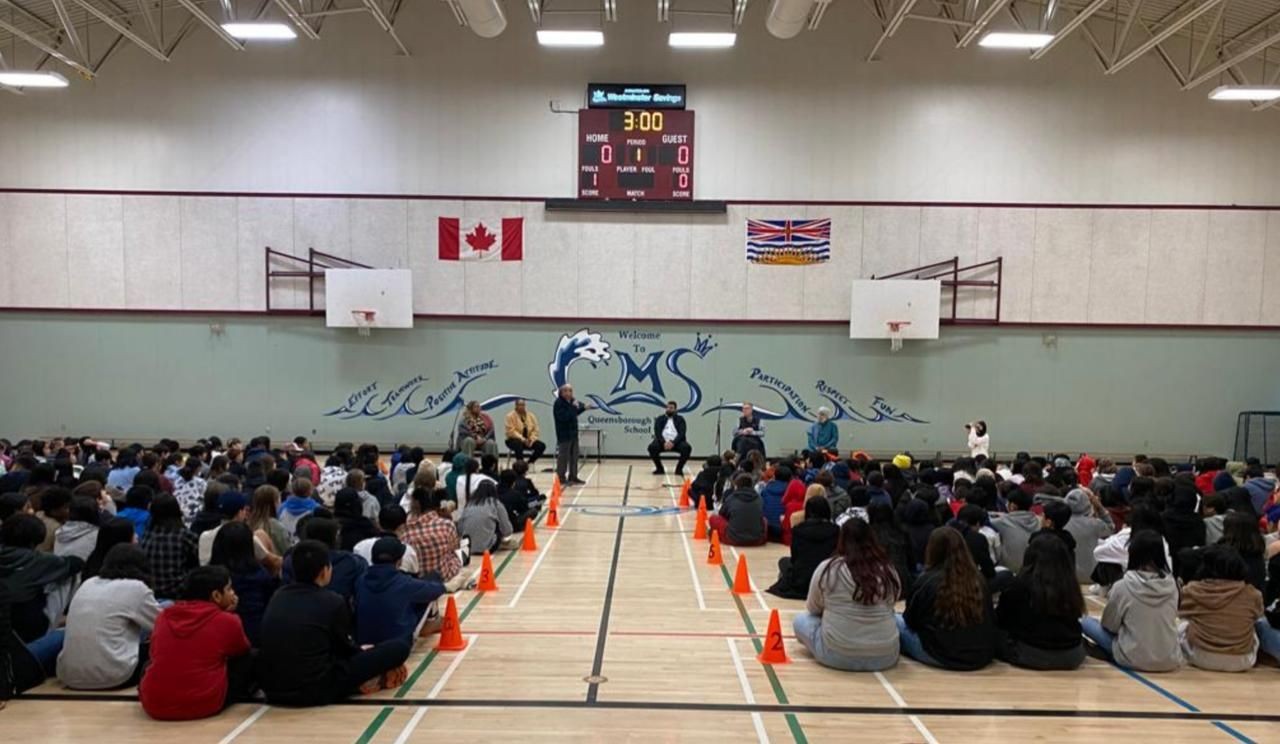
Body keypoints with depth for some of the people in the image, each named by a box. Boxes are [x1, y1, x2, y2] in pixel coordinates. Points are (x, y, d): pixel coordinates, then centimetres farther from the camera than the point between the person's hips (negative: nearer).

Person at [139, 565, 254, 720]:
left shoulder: (163, 616, 7)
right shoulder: (228, 621, -5)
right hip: (205, 704, -5)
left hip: (153, 704, 5)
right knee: (248, 658, 15)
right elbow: (242, 651, 17)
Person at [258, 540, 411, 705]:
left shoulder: (278, 596, 9)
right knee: (399, 648, -3)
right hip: (317, 691, -7)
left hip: (272, 689, 7)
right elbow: (343, 647, 9)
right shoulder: (332, 602, -9)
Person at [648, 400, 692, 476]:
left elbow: (682, 433, -5)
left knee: (687, 448, -30)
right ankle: (659, 469, -7)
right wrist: (664, 442, -22)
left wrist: (673, 443, -23)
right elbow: (657, 433, -3)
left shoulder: (680, 419, 8)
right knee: (652, 447, -30)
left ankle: (679, 469, -8)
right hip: (663, 442, 0)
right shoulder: (660, 419, 10)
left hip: (676, 442, 0)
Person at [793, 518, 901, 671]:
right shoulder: (889, 570, 1)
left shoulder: (827, 568, -5)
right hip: (885, 656, 2)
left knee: (800, 619, 20)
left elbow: (813, 609, 10)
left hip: (837, 655, -2)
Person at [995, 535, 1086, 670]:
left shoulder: (1021, 584, -9)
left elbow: (1000, 619, 2)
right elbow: (1072, 620, 14)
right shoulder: (1069, 584, 0)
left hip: (1032, 654, -3)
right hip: (1072, 655, 3)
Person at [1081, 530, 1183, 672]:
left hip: (1134, 659, -4)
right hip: (1171, 660, 4)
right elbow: (1170, 619, 9)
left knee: (1086, 622, 10)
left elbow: (1109, 625, -6)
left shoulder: (1123, 586, -18)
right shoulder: (1172, 584, -7)